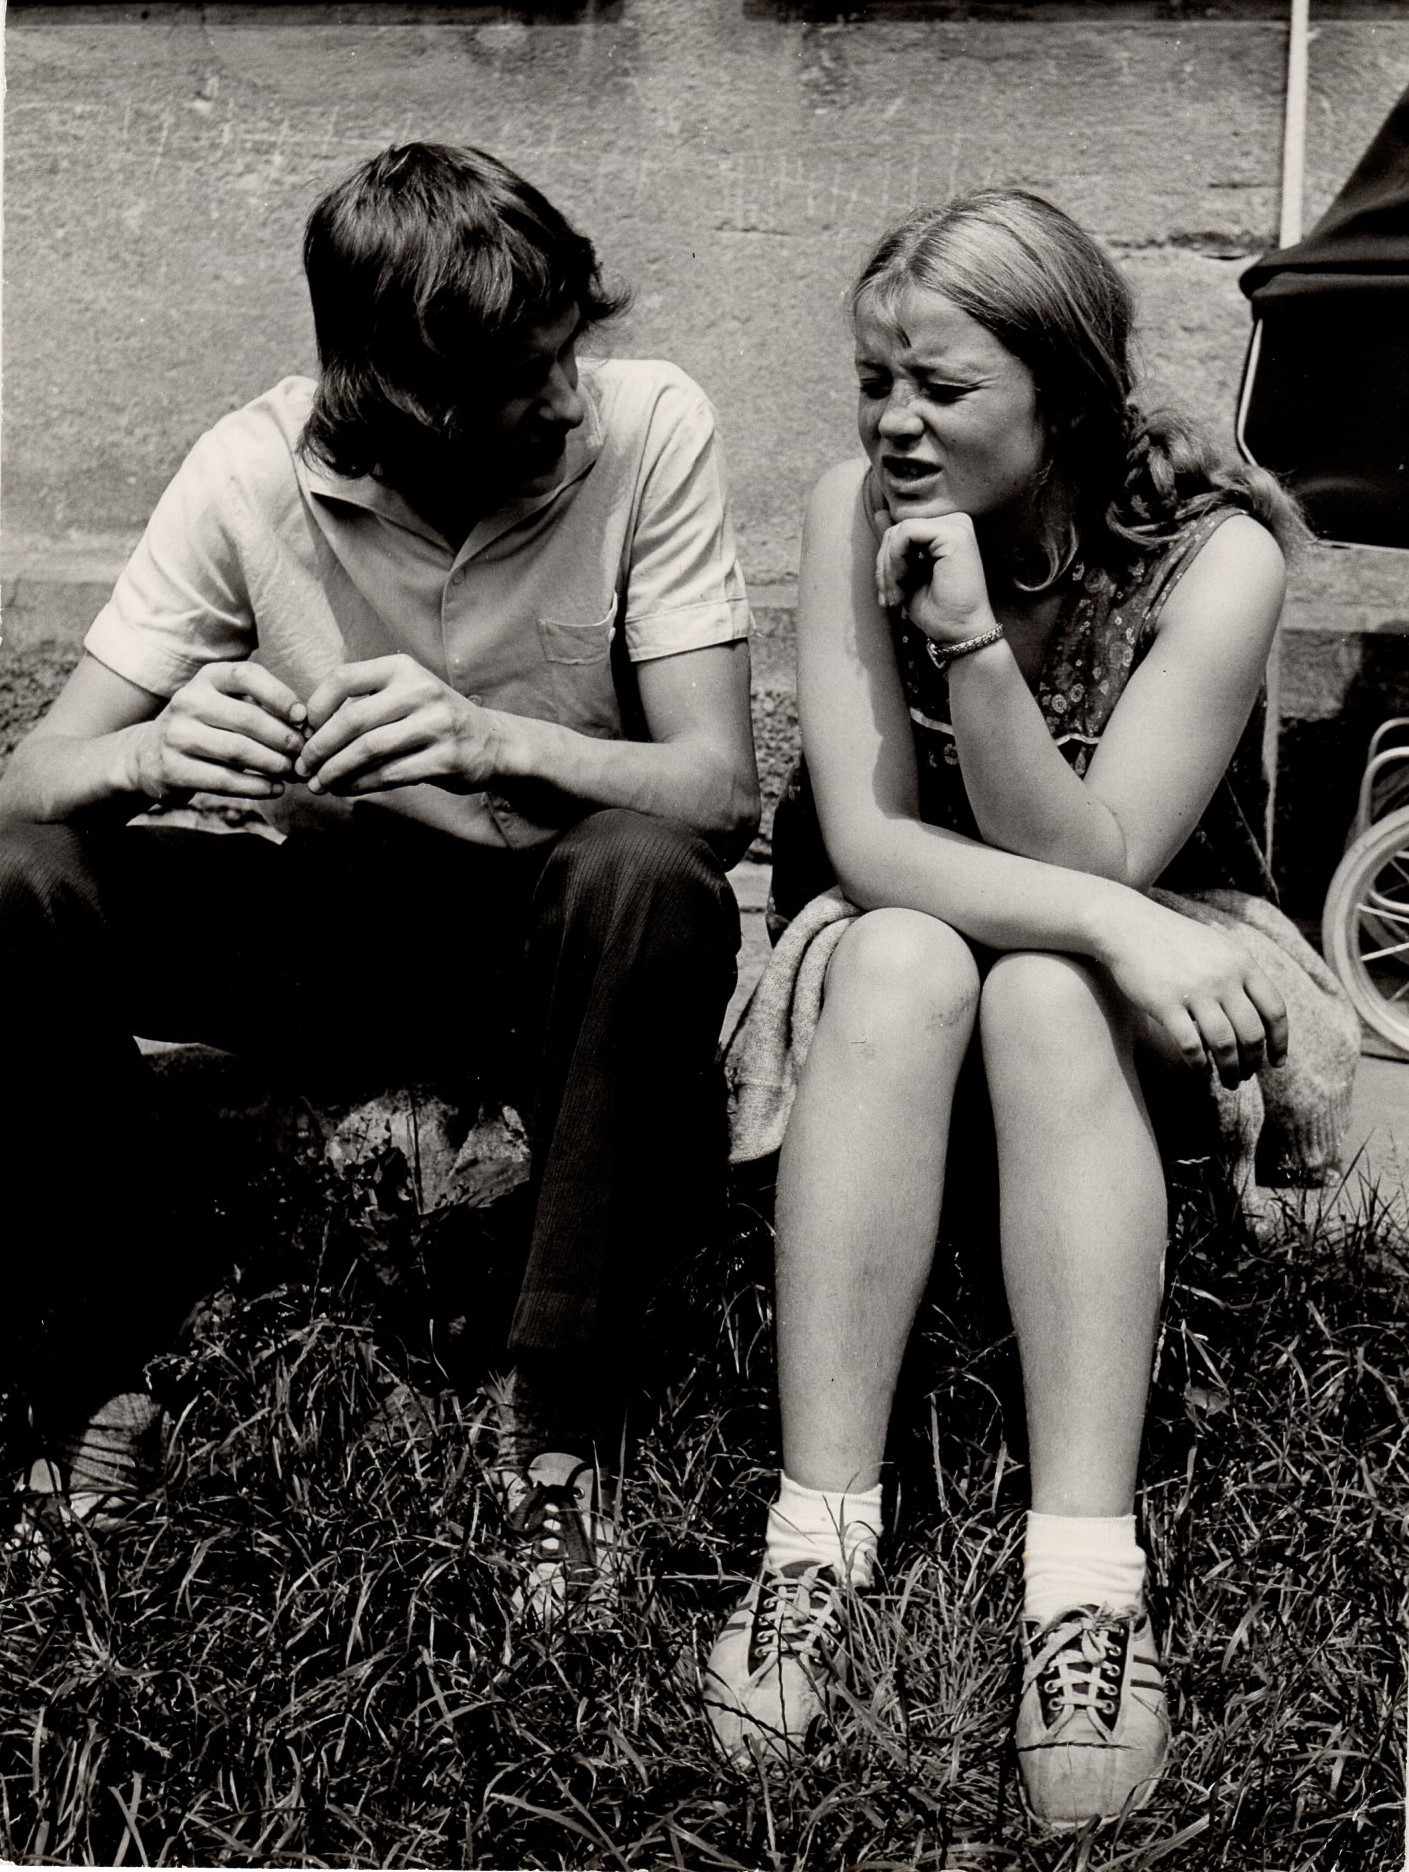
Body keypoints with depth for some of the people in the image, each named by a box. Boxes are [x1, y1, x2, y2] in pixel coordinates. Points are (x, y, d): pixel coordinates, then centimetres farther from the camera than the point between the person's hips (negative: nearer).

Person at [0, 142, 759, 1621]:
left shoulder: (647, 430, -17)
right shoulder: (256, 471, -13)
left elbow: (719, 789, -22)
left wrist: (499, 744, -42)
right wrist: (153, 752, -38)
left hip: (556, 941, -1)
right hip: (330, 929, 2)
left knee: (649, 879, -36)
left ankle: (555, 1414, -19)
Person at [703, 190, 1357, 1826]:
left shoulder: (1212, 556, -19)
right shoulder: (857, 511, -15)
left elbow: (1088, 861, -23)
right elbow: (868, 843, -21)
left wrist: (975, 641, -36)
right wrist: (1110, 922, -35)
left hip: (1143, 961, -1)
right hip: (892, 940, 1)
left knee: (1041, 997, -35)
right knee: (902, 962, -34)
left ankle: (1086, 1583, -40)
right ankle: (816, 1544, -37)